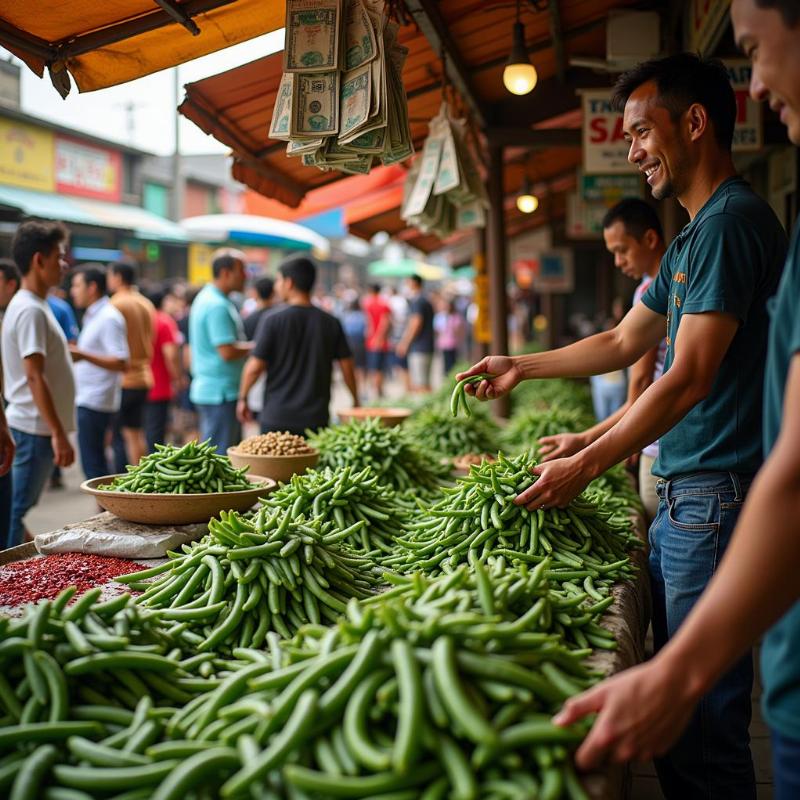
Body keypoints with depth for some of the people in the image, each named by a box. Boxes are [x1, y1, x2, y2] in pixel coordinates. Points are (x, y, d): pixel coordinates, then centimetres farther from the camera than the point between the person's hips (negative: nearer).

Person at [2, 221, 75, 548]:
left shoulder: (29, 305, 15)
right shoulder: (31, 311, -16)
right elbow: (34, 378, -22)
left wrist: (57, 430, 20)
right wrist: (58, 434, -23)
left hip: (34, 427, 10)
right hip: (36, 428, -10)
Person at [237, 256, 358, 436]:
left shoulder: (273, 320, -8)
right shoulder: (331, 323, 2)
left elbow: (255, 366, -9)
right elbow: (347, 366, 4)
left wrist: (242, 398, 7)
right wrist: (356, 401, 18)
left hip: (277, 416, -2)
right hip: (317, 419, 2)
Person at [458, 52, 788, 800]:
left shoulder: (731, 222, -13)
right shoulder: (691, 236, 19)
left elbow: (689, 379, -18)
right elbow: (624, 342, 27)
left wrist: (585, 466, -14)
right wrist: (520, 366, 28)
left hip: (715, 495, -10)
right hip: (683, 494, 10)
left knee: (703, 716, -3)